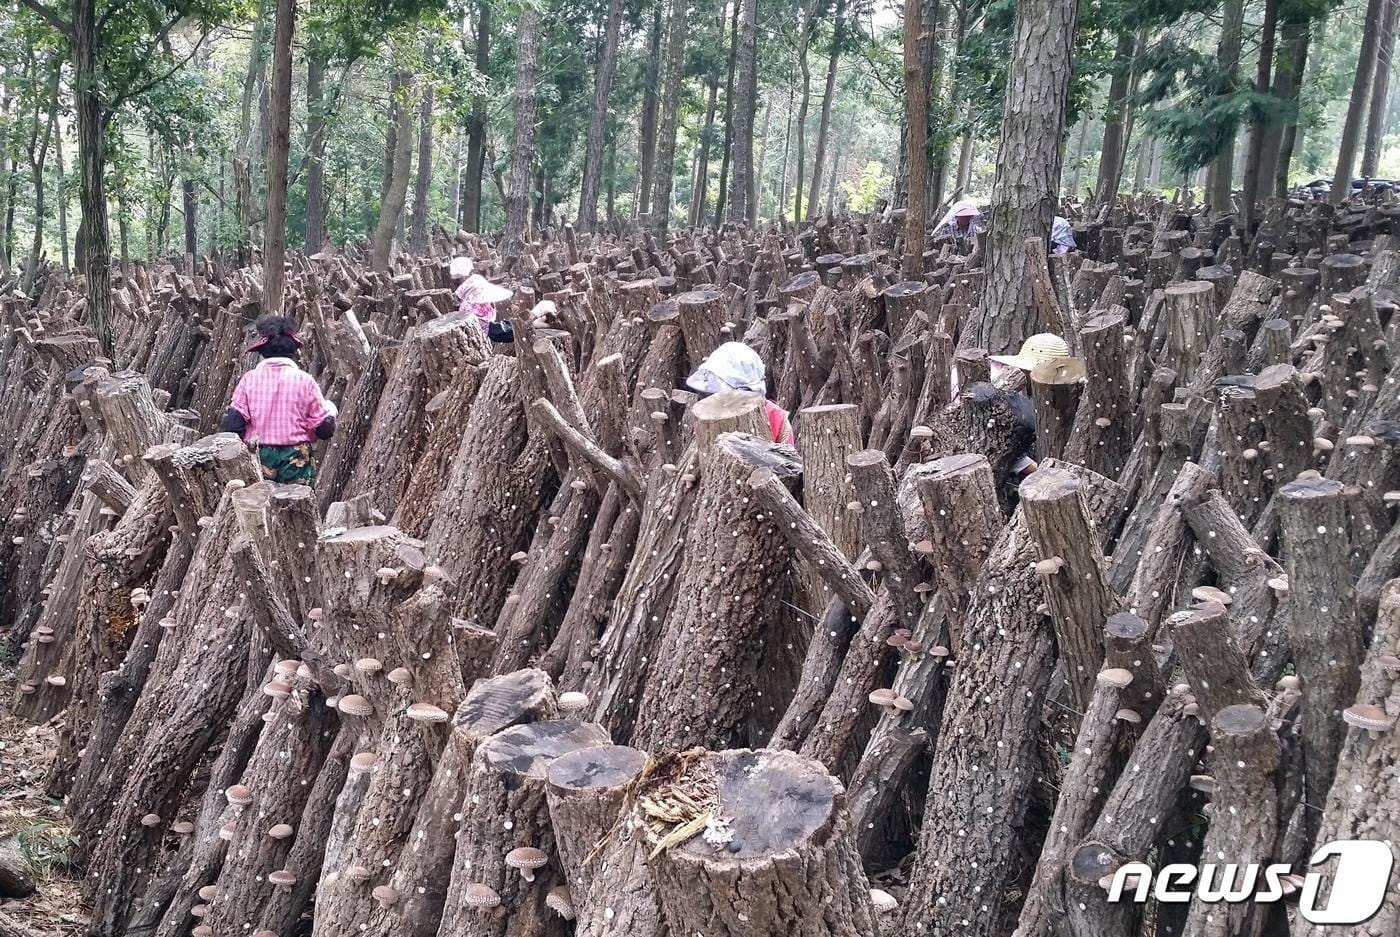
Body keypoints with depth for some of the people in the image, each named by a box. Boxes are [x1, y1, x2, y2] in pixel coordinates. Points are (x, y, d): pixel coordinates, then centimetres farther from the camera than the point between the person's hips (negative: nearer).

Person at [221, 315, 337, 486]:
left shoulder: (249, 379, -2)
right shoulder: (304, 381, -6)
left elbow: (232, 424, -7)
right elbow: (325, 430, -5)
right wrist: (330, 410, 16)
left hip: (258, 459, 2)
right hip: (296, 461, -2)